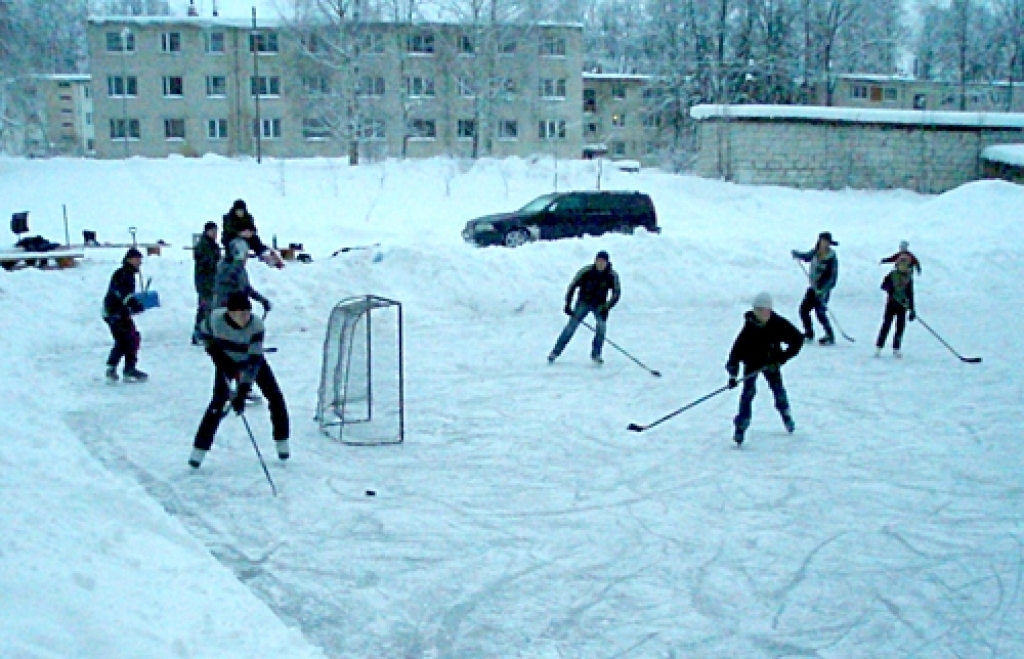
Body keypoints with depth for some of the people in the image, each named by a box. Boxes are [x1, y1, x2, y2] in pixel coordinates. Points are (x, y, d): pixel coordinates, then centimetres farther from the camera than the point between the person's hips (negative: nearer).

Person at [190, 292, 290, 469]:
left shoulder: (256, 326, -34)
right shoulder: (215, 318, -30)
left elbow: (254, 361, -36)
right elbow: (204, 334, -5)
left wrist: (242, 392, -42)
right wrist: (215, 351, -17)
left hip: (251, 359, 0)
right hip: (227, 361, 0)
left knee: (275, 397, -7)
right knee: (218, 402, -14)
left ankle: (281, 440, 10)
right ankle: (199, 448, -7)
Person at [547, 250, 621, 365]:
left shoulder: (612, 275, -16)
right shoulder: (586, 271, -19)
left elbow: (616, 294, -11)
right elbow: (572, 286, -12)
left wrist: (606, 307, -24)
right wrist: (568, 305, -17)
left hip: (600, 305, 1)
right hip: (583, 302, -1)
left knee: (601, 325, -22)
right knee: (571, 326, -9)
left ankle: (596, 354, -8)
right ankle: (555, 352, -1)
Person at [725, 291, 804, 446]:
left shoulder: (779, 324, -19)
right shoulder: (749, 327, -23)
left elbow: (797, 339, -9)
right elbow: (737, 348, -23)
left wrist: (783, 357, -17)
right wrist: (733, 373, -28)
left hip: (771, 362, 2)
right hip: (752, 363, -2)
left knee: (778, 389, 5)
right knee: (748, 392, -13)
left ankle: (786, 415, 35)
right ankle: (741, 426, -9)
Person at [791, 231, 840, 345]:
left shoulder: (832, 258, -18)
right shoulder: (816, 252, 0)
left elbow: (833, 276, -18)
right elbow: (807, 257, 21)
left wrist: (823, 289, -25)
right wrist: (797, 254, 1)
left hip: (823, 289, -7)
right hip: (813, 287, 7)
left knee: (820, 312, -14)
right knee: (804, 309, 9)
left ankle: (830, 336, -1)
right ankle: (809, 333, 27)